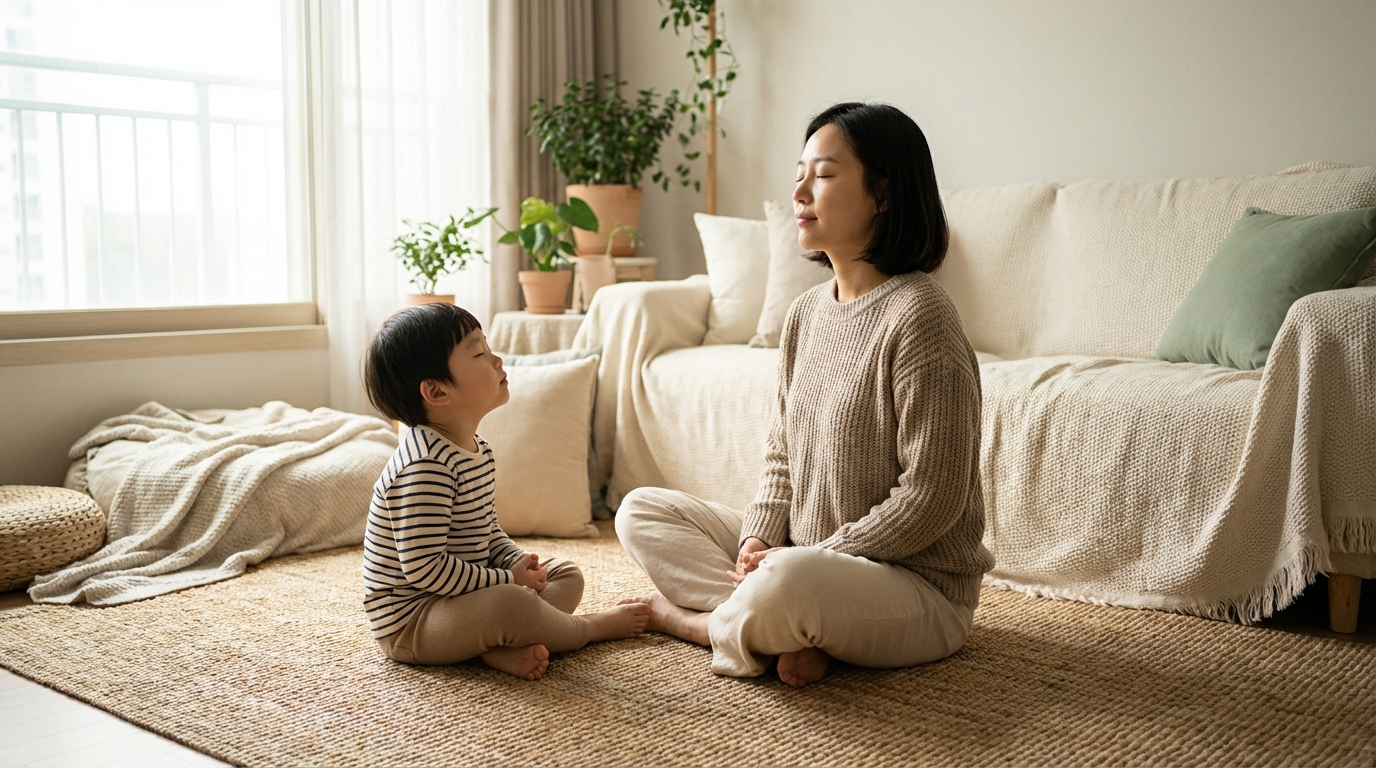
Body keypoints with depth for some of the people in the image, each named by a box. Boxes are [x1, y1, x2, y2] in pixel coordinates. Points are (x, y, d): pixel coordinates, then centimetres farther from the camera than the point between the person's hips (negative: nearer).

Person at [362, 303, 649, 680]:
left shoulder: (475, 450, 7)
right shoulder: (426, 465, -26)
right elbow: (424, 567, -30)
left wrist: (519, 562, -3)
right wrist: (508, 579, -20)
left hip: (460, 599, 11)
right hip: (408, 621, -10)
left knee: (567, 574, 12)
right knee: (511, 603, -35)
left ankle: (504, 647, -15)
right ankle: (589, 628, -3)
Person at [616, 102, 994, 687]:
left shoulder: (918, 316, -19)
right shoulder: (806, 313, 6)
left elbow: (932, 497, -21)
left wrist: (814, 559, -18)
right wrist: (758, 538, -6)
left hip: (918, 588, -8)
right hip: (801, 555, 9)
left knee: (788, 583, -40)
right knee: (642, 510, 7)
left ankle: (699, 621, -4)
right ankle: (785, 632, -12)